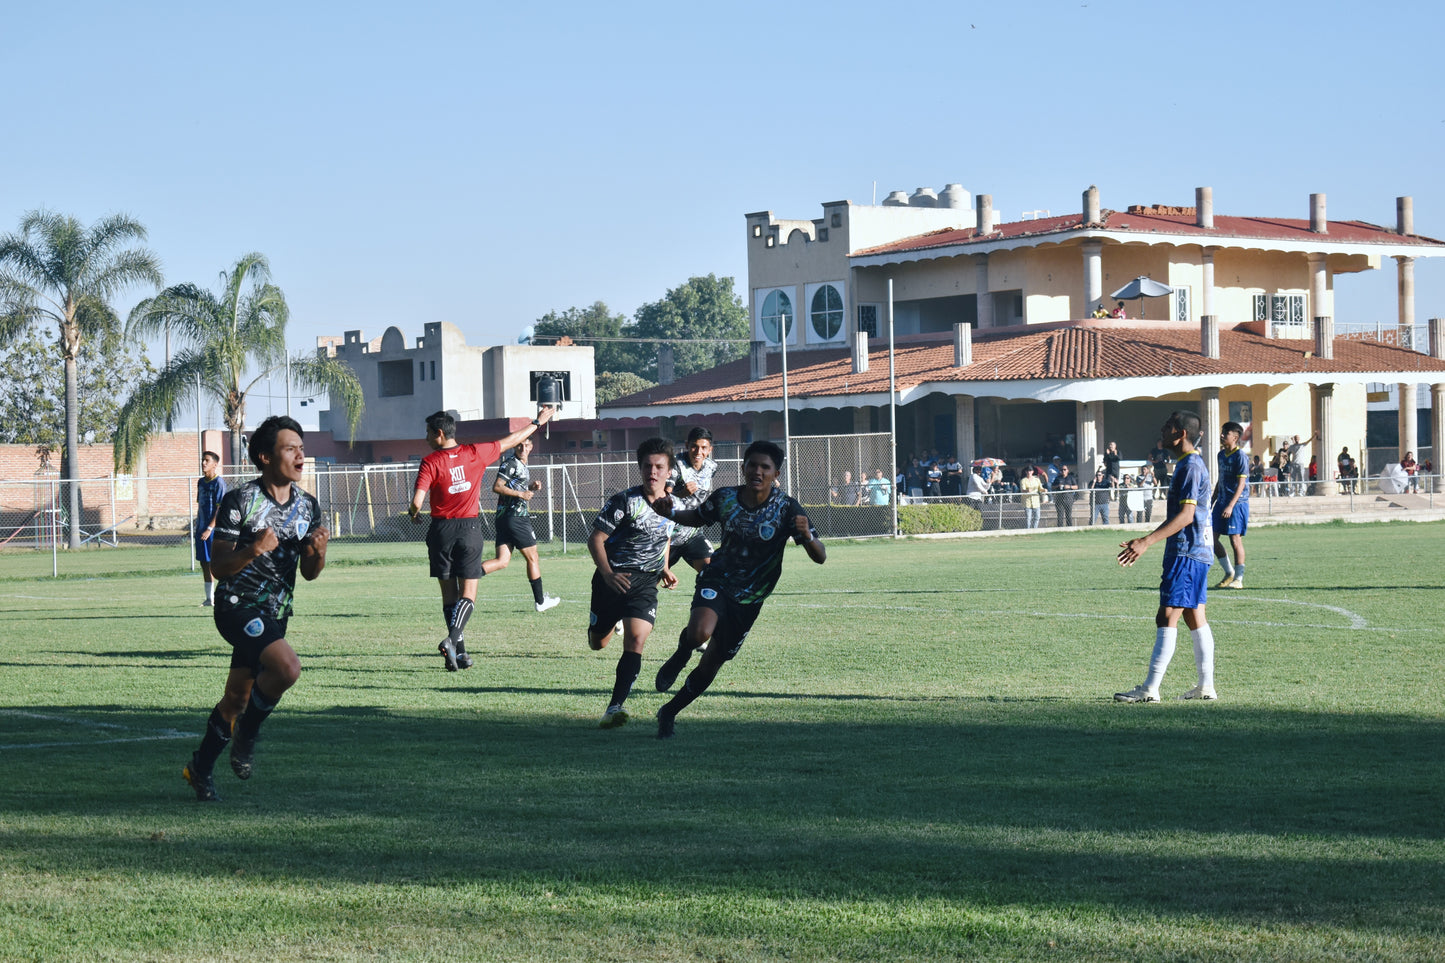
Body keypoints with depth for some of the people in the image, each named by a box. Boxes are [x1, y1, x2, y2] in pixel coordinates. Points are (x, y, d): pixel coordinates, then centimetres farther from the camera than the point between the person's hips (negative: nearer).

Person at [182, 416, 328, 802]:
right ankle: (246, 734, -4)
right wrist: (254, 549, -29)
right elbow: (218, 566, -12)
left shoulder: (307, 506, 5)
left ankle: (201, 767, 31)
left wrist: (318, 552, -12)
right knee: (287, 667, -28)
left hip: (275, 614, 7)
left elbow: (308, 573, 10)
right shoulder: (239, 501, -14)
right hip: (238, 607, -6)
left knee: (236, 699, 14)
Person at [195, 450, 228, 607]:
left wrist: (210, 528, -19)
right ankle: (209, 598, 14)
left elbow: (220, 508, -14)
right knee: (204, 564, 9)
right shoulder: (201, 482, 14)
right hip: (202, 529, 8)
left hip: (214, 529, -8)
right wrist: (198, 526, 17)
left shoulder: (219, 482, -10)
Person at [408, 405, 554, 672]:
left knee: (449, 594, 9)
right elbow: (511, 440, 11)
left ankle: (459, 652, 8)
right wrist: (538, 422, 26)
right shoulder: (475, 453, -1)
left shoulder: (430, 462, -8)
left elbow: (417, 501, -16)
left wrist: (413, 514, 7)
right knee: (468, 594, 1)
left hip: (441, 531, -1)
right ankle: (452, 639, -21)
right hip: (470, 529, 1)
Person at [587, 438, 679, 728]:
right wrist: (607, 574, -25)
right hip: (613, 579, -2)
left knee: (635, 640, -18)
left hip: (645, 583, 2)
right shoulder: (625, 501, -13)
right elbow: (595, 539, -12)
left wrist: (665, 569, 13)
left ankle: (616, 705, -18)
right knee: (597, 644, 12)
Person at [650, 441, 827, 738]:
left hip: (749, 599, 1)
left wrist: (807, 536, -40)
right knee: (700, 633, -33)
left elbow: (820, 557, -18)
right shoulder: (725, 498, -8)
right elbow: (697, 516, 14)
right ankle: (680, 656, 4)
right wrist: (670, 512, -7)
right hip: (717, 582, 0)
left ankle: (670, 712, 32)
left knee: (711, 664, 8)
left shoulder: (787, 508, -15)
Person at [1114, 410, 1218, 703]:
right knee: (1195, 619, 11)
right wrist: (1145, 541, 25)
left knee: (1167, 617, -11)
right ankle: (1206, 686, 13)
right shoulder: (1189, 464, 18)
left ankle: (1150, 689, -13)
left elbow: (1186, 515, -22)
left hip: (1186, 553, -11)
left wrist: (1147, 541, -27)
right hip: (1197, 551, 11)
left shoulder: (1190, 466, -15)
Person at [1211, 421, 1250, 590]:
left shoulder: (1240, 457, -12)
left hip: (1237, 502, -8)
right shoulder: (1221, 455, 13)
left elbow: (1241, 483, -16)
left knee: (1235, 539, -5)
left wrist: (1230, 506, -23)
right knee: (1213, 538, 6)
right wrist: (1212, 501, 21)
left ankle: (1238, 579, 3)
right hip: (1222, 501, 8)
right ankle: (1229, 573, 20)